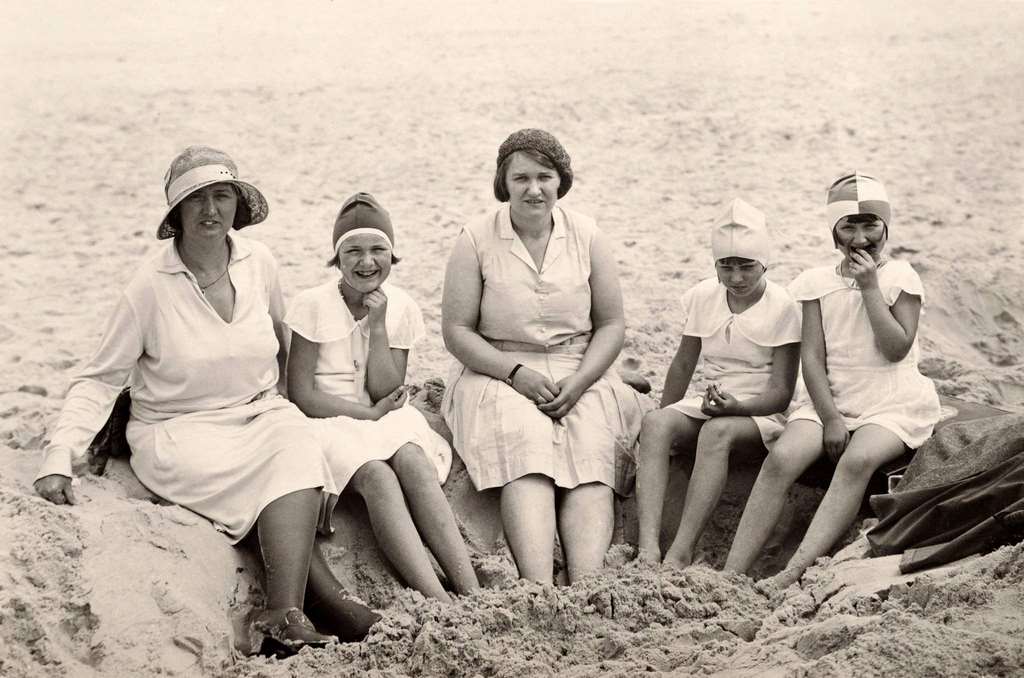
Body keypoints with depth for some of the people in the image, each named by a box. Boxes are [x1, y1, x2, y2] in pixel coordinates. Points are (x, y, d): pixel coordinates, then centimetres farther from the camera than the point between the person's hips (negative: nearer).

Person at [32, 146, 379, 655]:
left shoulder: (259, 263, 1)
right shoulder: (149, 287, -10)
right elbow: (99, 379, -7)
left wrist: (278, 401, 23)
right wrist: (59, 456, -18)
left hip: (260, 414, 3)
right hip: (179, 432, -3)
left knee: (297, 451, -31)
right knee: (291, 474, -30)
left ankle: (284, 618, -41)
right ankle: (326, 600, -25)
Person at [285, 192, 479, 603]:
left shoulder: (401, 308, 4)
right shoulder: (313, 306, -7)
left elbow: (384, 392, -3)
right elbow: (301, 396, -8)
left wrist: (377, 324, -11)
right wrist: (369, 413, -8)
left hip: (384, 417, 3)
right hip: (329, 422, -3)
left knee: (412, 460, -30)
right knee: (376, 474, -33)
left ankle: (472, 593, -40)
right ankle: (438, 601, -43)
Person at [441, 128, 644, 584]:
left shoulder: (587, 237, 6)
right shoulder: (476, 240, 0)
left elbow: (611, 324, 7)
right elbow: (456, 330, -3)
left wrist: (577, 383, -10)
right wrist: (517, 373, -16)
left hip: (580, 377, 2)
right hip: (498, 373, -2)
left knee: (591, 458, -27)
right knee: (525, 450, -32)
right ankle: (539, 591, -46)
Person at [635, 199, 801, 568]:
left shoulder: (782, 307, -7)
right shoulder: (702, 296, 6)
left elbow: (781, 393, -10)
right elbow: (684, 364, 15)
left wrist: (735, 406, -27)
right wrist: (665, 418, 6)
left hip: (761, 413, -4)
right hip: (710, 404, 4)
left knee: (717, 431, -39)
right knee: (654, 423, -29)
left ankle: (679, 556, -45)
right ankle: (647, 549, -43)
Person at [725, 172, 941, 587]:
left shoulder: (900, 277, 2)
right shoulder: (816, 282, 8)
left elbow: (896, 348, -10)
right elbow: (811, 357, 2)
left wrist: (870, 286, -11)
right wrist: (830, 417, -10)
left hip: (893, 404, -2)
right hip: (832, 399, 3)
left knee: (857, 460, -34)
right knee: (780, 458, -24)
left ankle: (792, 574, -44)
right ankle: (731, 574, -31)